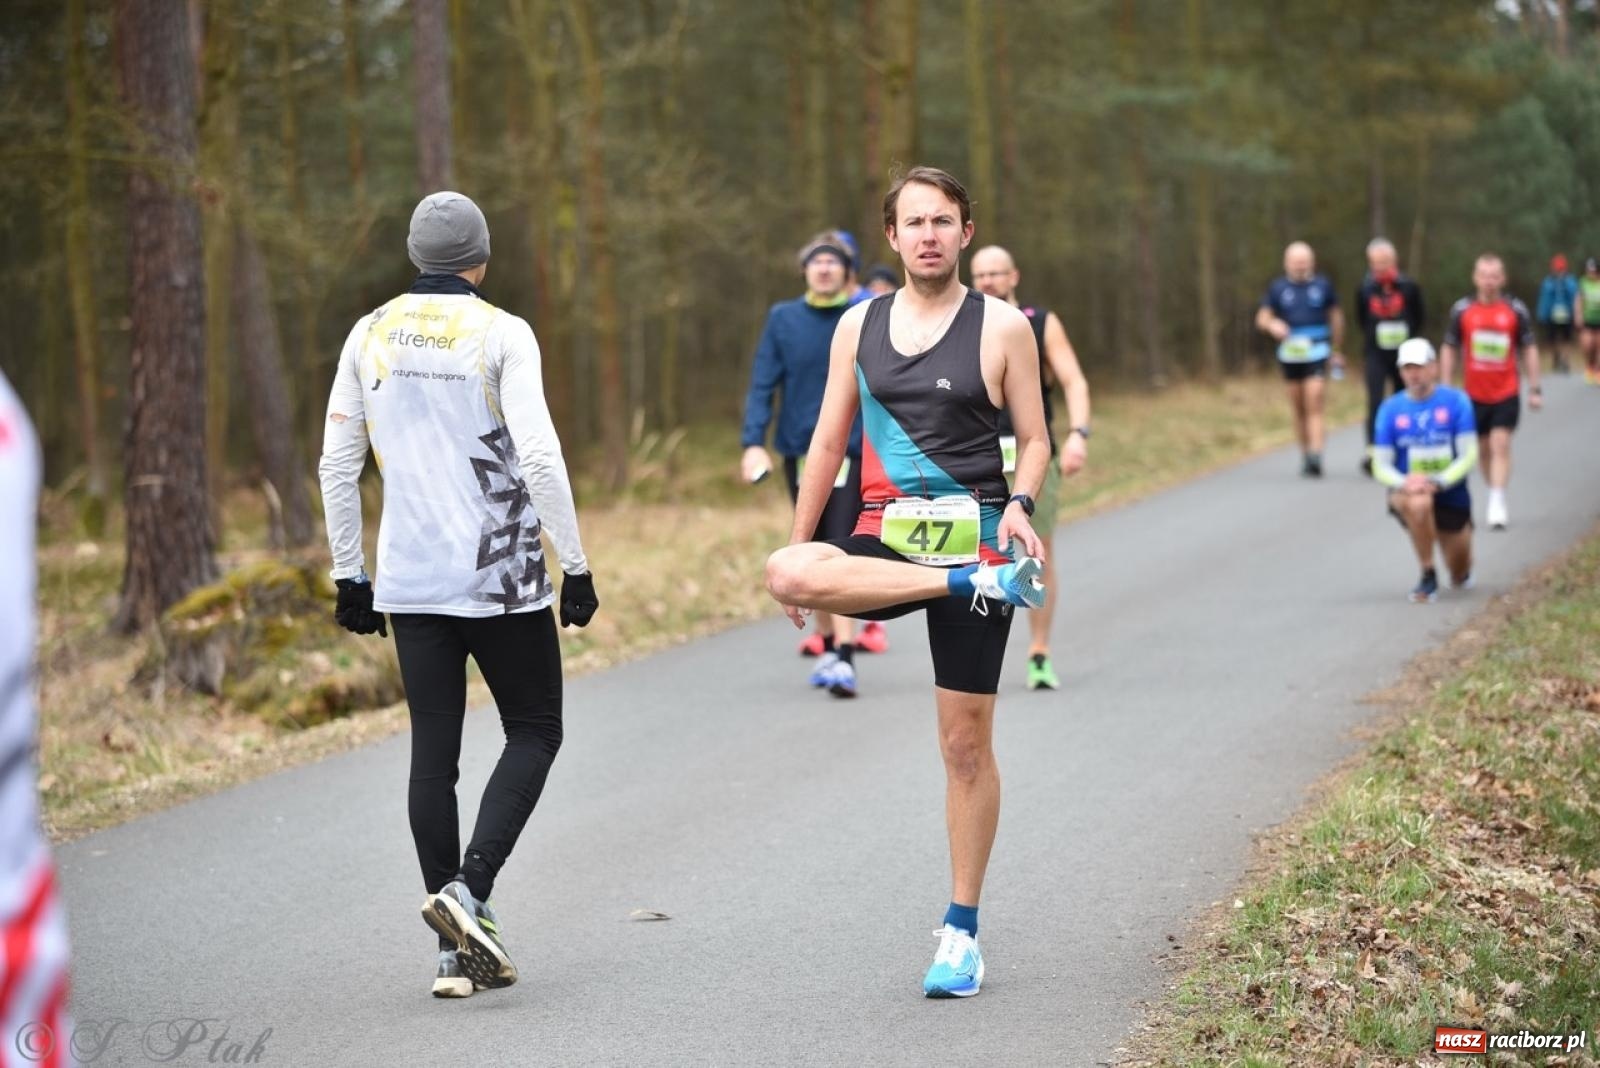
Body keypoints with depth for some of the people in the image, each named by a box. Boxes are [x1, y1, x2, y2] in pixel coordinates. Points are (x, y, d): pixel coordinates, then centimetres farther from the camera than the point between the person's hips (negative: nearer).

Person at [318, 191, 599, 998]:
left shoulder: (371, 335, 6)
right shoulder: (500, 334, -7)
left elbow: (336, 465, 8)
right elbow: (538, 456, -14)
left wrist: (349, 574, 16)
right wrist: (576, 565, -7)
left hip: (410, 583, 4)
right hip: (501, 579, -4)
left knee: (433, 753, 6)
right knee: (534, 733, 10)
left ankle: (457, 950, 6)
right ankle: (468, 890, -9)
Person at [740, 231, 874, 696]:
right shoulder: (783, 319, 3)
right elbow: (762, 384, 1)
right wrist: (753, 442, -9)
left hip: (851, 449, -3)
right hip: (799, 449, 3)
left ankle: (844, 655, -18)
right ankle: (827, 640, 28)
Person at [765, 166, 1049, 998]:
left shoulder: (1002, 327, 0)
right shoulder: (859, 326, 9)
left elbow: (1034, 440, 2)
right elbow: (828, 443, 14)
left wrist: (1019, 505, -18)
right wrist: (800, 547, 10)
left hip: (973, 539, -3)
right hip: (885, 541, 3)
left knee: (966, 744, 0)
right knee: (785, 573, -32)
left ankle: (961, 934, 12)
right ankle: (980, 585, -24)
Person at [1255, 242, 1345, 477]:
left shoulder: (1323, 286, 5)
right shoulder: (1278, 288, 5)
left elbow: (1336, 317, 15)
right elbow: (1262, 318, 6)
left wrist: (1336, 350, 19)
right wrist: (1273, 325, -18)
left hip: (1317, 354, -2)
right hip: (1290, 354, 2)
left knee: (1314, 407, -12)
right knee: (1298, 409, 7)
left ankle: (1315, 456, -19)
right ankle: (1305, 455, 18)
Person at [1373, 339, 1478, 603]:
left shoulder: (1456, 401, -7)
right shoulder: (1391, 409, -4)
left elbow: (1468, 455, -10)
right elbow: (1381, 466, -3)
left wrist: (1437, 482, -25)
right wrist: (1404, 483, -25)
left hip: (1451, 494, 1)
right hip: (1407, 492, -1)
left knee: (1461, 577, 10)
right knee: (1419, 503, -40)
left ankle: (1460, 574, 51)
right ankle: (1428, 576, -21)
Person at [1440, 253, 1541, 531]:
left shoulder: (1516, 310, -2)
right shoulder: (1462, 310, 0)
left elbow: (1529, 349, 6)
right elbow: (1449, 349, 8)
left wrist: (1534, 389, 4)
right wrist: (1445, 388, 4)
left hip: (1507, 393, -2)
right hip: (1474, 394, 2)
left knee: (1500, 445, -13)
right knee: (1483, 449, 9)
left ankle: (1497, 505, -16)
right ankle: (1495, 496, 26)